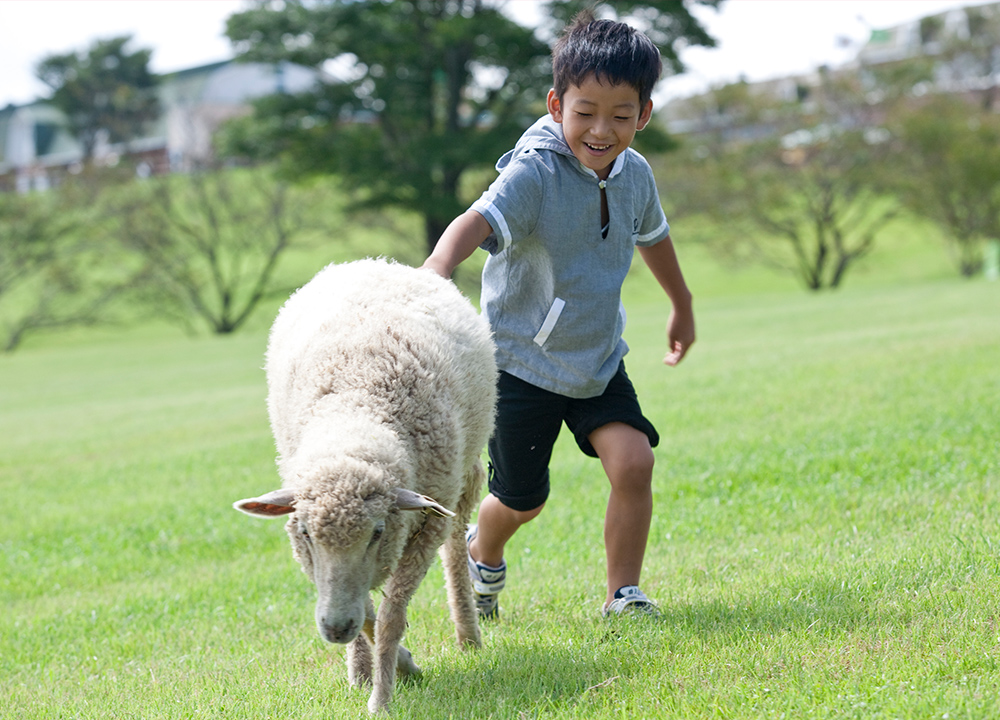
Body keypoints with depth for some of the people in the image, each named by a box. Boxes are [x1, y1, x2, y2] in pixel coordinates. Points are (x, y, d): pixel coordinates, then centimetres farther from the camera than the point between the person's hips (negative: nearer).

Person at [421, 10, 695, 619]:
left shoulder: (634, 174, -3)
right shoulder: (533, 173, -24)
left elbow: (653, 236, 19)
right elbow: (480, 220, -43)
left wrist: (683, 307, 34)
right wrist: (440, 264, -65)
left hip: (599, 359, 5)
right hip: (523, 360, -5)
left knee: (634, 462, -16)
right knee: (522, 500, 8)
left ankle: (623, 595, 1)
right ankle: (482, 555, 43)